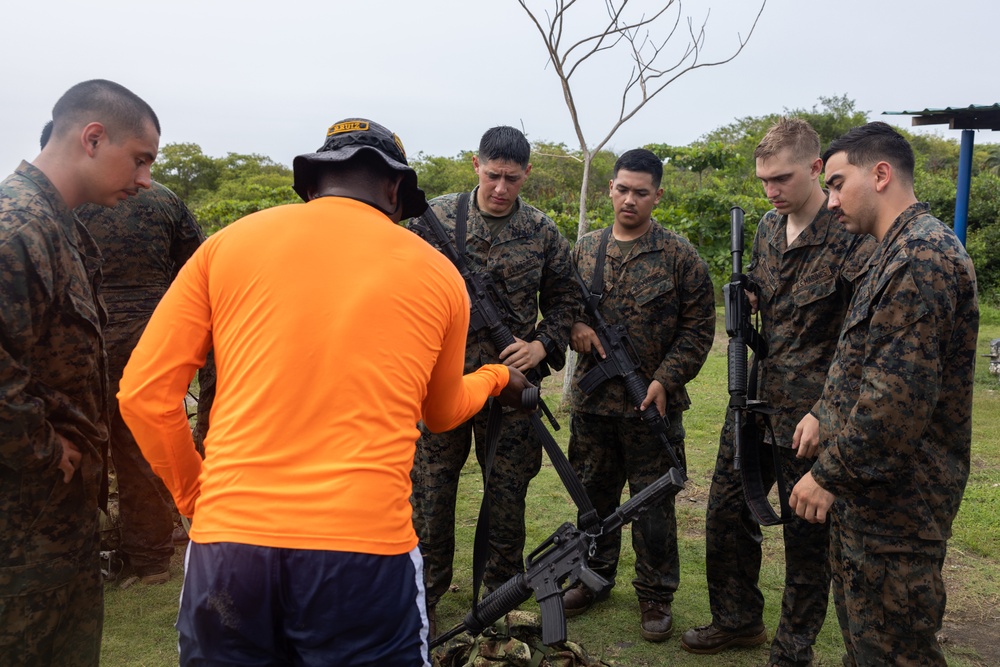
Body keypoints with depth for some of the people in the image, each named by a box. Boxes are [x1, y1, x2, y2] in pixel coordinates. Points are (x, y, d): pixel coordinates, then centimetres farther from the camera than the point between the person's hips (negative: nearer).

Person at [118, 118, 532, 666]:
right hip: (364, 549, -1)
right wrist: (495, 378, 43)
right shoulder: (438, 274, 8)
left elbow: (144, 393, 5)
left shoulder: (226, 244, 7)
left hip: (228, 541, 2)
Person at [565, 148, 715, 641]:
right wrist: (574, 326, -7)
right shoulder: (585, 249, 7)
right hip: (591, 398, 4)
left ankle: (655, 595, 22)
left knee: (652, 502, 6)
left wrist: (665, 380, -15)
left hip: (652, 403, -4)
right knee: (594, 492, 16)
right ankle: (595, 578, 35)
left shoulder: (680, 256, -5)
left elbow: (699, 327, -5)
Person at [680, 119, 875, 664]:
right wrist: (745, 300, 1)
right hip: (754, 405, 7)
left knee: (807, 536, 8)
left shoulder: (852, 238, -15)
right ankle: (737, 619, 37)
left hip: (810, 417, -7)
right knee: (726, 515, 16)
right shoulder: (768, 227, 8)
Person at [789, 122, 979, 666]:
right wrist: (824, 413, 15)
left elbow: (900, 395, -27)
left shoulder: (923, 258, -21)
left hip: (896, 500, -10)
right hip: (871, 489, 10)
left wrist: (829, 476, -21)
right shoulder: (900, 252, 14)